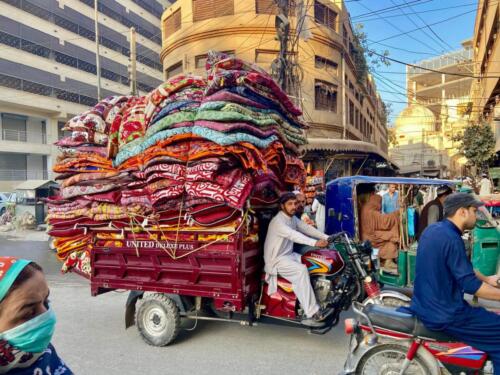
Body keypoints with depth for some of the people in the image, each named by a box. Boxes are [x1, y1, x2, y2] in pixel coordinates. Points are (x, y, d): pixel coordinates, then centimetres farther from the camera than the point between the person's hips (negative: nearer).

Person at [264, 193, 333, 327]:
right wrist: (315, 243, -47)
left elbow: (307, 228, 5)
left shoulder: (293, 218, 9)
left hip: (290, 255, 9)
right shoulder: (278, 221, -21)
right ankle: (312, 314, -27)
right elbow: (293, 235, -36)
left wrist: (327, 238, -7)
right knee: (301, 271, -29)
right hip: (276, 259, -9)